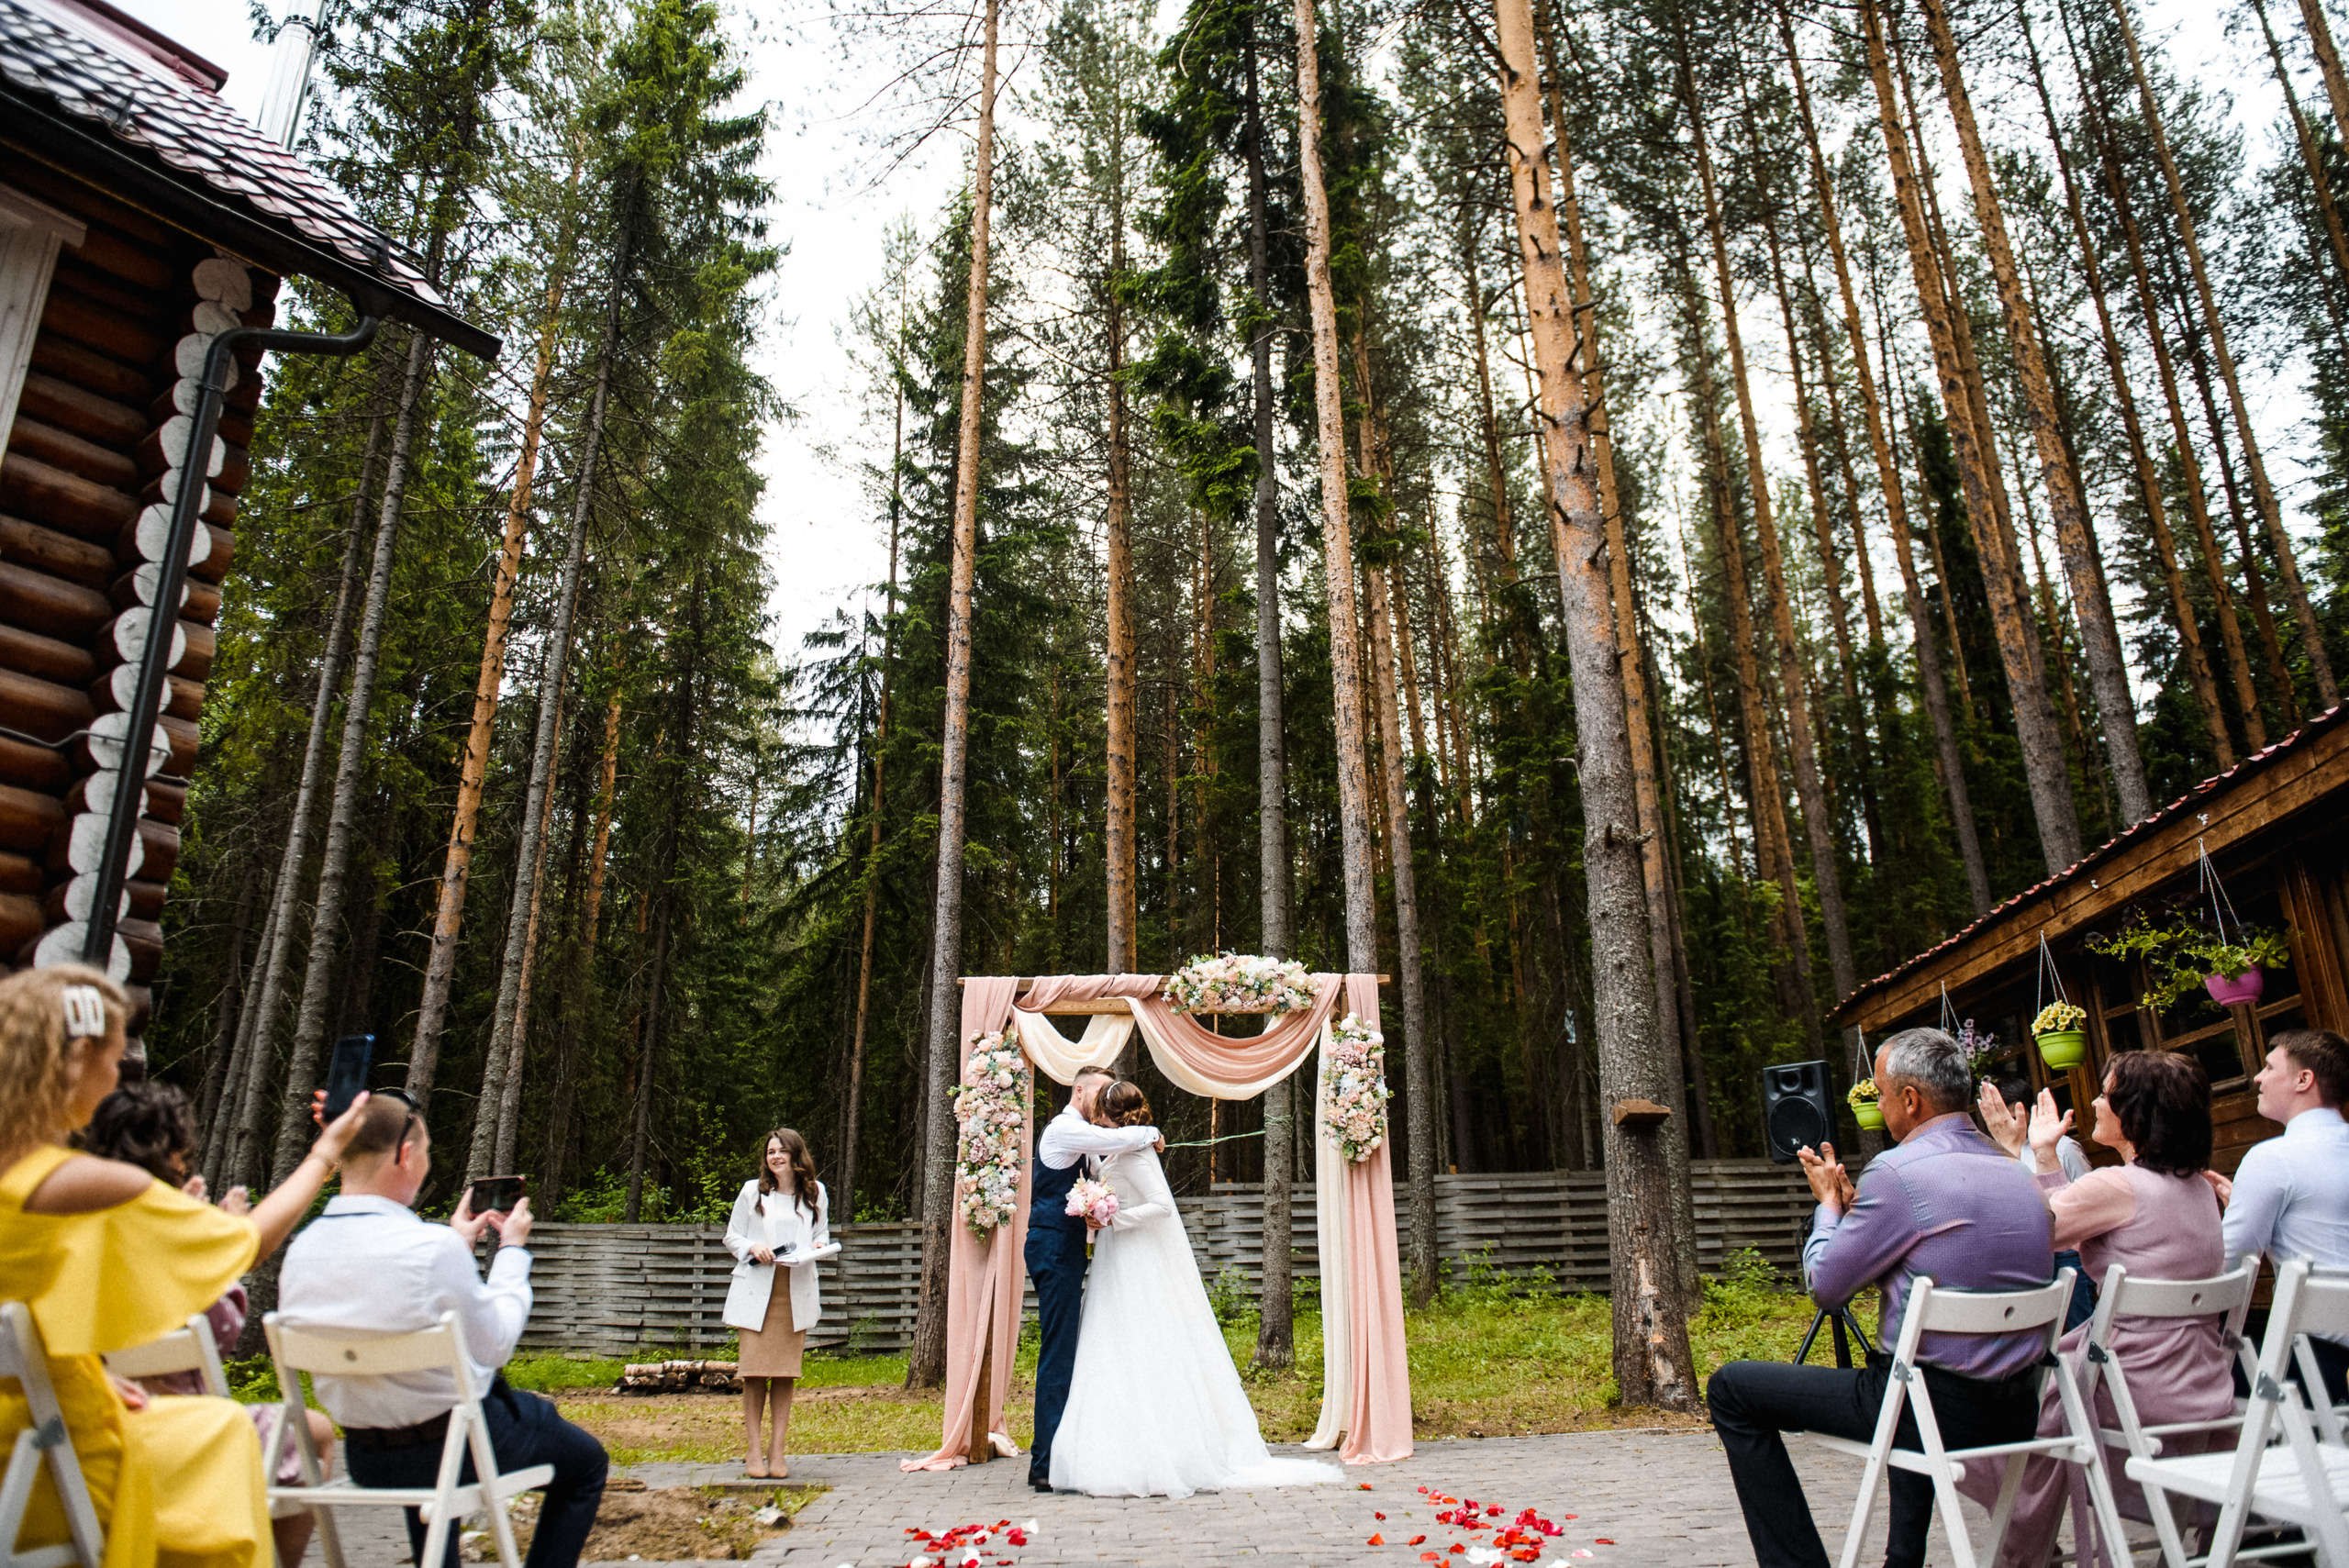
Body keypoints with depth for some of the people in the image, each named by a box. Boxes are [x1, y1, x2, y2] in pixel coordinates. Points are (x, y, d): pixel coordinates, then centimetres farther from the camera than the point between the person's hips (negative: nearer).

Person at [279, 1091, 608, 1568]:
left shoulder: (300, 1250, -8)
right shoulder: (433, 1248, -29)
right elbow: (494, 1345, -14)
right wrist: (513, 1248, -2)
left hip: (364, 1457, 7)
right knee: (586, 1461, 20)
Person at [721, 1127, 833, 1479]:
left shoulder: (815, 1193, 12)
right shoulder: (752, 1191, 8)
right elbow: (731, 1237, 10)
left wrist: (818, 1247, -4)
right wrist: (753, 1248, -10)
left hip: (797, 1292, 1)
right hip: (756, 1291, -1)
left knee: (785, 1372, 0)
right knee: (754, 1371, -4)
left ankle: (777, 1450, 8)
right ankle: (755, 1451, 5)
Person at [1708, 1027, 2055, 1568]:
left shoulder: (1898, 1173, -18)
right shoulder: (2019, 1176, 8)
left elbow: (1826, 1285, -8)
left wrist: (1829, 1201, 8)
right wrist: (1851, 1203, 19)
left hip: (1934, 1408, -8)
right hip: (2018, 1413, 8)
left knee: (1732, 1388, 3)